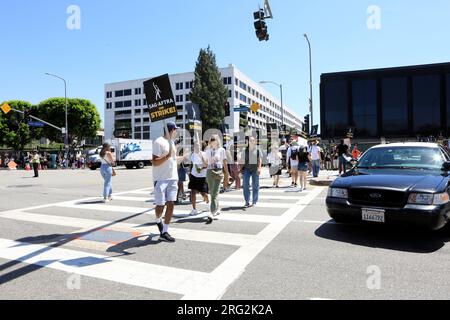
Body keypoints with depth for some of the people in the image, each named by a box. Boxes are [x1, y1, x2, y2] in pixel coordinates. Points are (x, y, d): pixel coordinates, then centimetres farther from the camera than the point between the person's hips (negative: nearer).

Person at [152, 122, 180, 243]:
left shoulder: (171, 142, 16)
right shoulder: (159, 142, -10)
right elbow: (155, 162, -17)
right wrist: (168, 155, -27)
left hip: (172, 179, 7)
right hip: (161, 179, -7)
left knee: (171, 205, 0)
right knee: (160, 206, 1)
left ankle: (164, 233, 6)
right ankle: (158, 220, 35)